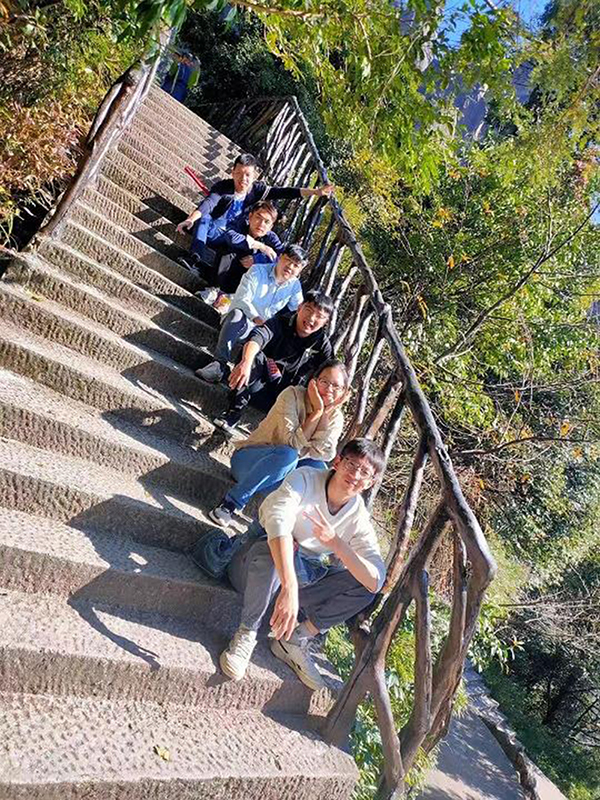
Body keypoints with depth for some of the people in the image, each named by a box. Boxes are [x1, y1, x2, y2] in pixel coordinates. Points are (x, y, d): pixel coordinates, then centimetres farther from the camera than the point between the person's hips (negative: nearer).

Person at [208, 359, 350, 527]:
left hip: (282, 472, 4)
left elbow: (326, 454, -23)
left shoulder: (335, 417, -5)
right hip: (248, 459, -4)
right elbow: (292, 444, -29)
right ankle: (231, 501, -22)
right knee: (287, 454, -36)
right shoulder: (293, 395, -19)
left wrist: (325, 414, -25)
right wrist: (317, 410, -28)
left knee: (318, 468, -26)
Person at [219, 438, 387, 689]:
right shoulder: (306, 478, -20)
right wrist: (289, 588, -53)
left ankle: (296, 640, -10)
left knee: (365, 581, -15)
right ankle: (247, 633, -20)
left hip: (302, 578, 4)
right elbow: (279, 520, -41)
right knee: (278, 547, -38)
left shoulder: (359, 518, -7)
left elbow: (375, 581, -19)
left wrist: (335, 542, -32)